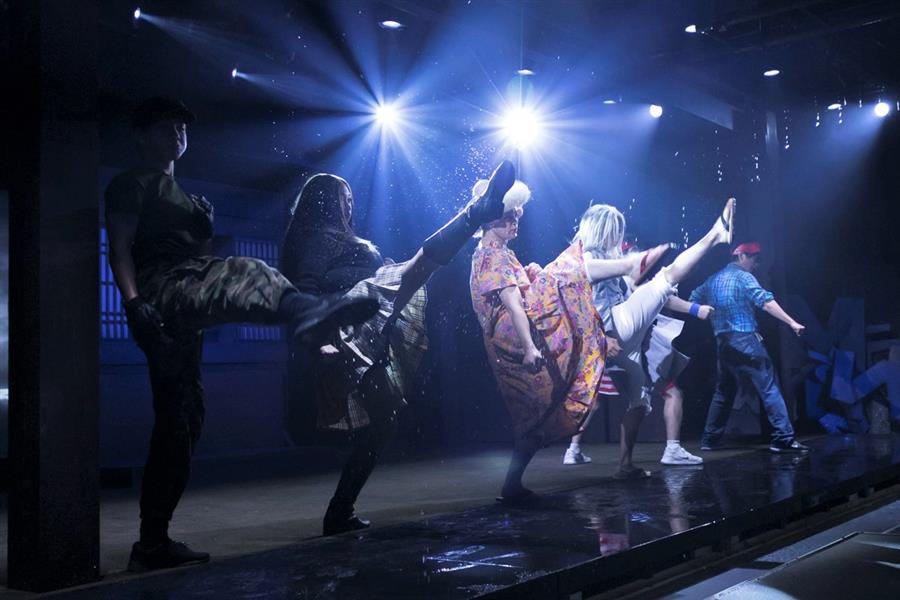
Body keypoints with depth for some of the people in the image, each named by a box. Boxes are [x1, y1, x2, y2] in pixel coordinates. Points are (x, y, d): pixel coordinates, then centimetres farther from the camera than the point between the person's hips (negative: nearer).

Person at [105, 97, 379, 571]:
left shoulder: (179, 194, 33)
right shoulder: (131, 184, 7)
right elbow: (120, 245, -8)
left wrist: (205, 227, 12)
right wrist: (133, 301, -21)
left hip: (183, 313, 9)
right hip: (159, 292, -9)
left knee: (180, 421, 6)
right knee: (244, 274, -33)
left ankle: (152, 543, 11)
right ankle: (312, 312, -67)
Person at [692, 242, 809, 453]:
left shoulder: (713, 279, 16)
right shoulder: (743, 277, -5)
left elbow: (693, 299, 22)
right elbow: (766, 301, -17)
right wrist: (792, 323, -22)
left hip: (722, 342, 8)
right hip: (745, 340, -8)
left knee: (723, 392, 17)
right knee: (769, 388, -7)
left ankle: (710, 439, 18)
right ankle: (783, 438, -13)